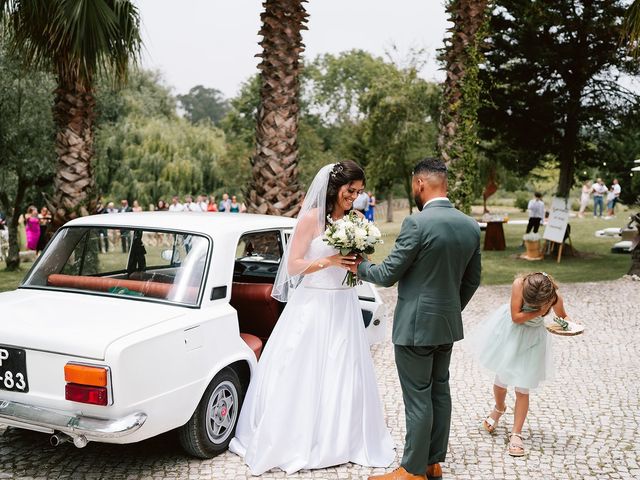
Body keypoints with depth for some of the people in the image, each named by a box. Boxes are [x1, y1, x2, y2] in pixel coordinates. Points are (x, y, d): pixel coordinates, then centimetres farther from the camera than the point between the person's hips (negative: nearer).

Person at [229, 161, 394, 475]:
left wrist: (358, 264, -7)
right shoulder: (311, 218, -8)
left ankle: (341, 440, 21)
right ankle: (293, 440, 16)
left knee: (341, 376, 8)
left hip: (343, 307, 5)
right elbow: (293, 266, -9)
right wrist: (330, 261, -20)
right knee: (301, 375, 3)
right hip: (312, 305, -4)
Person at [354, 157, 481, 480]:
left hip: (416, 325, -7)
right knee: (440, 391, 16)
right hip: (448, 324, 7)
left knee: (418, 398, 1)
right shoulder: (471, 226, 3)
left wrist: (361, 267, 5)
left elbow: (388, 275, -14)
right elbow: (472, 280, 11)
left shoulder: (417, 223, -20)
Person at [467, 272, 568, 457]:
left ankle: (516, 435, 9)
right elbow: (516, 317, -26)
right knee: (501, 379, 14)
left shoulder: (555, 297, -24)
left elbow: (561, 317, -2)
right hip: (509, 332, 1)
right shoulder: (518, 284, -29)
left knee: (522, 389, -1)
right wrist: (539, 311, -31)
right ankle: (499, 408, 47)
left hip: (531, 339, 0)